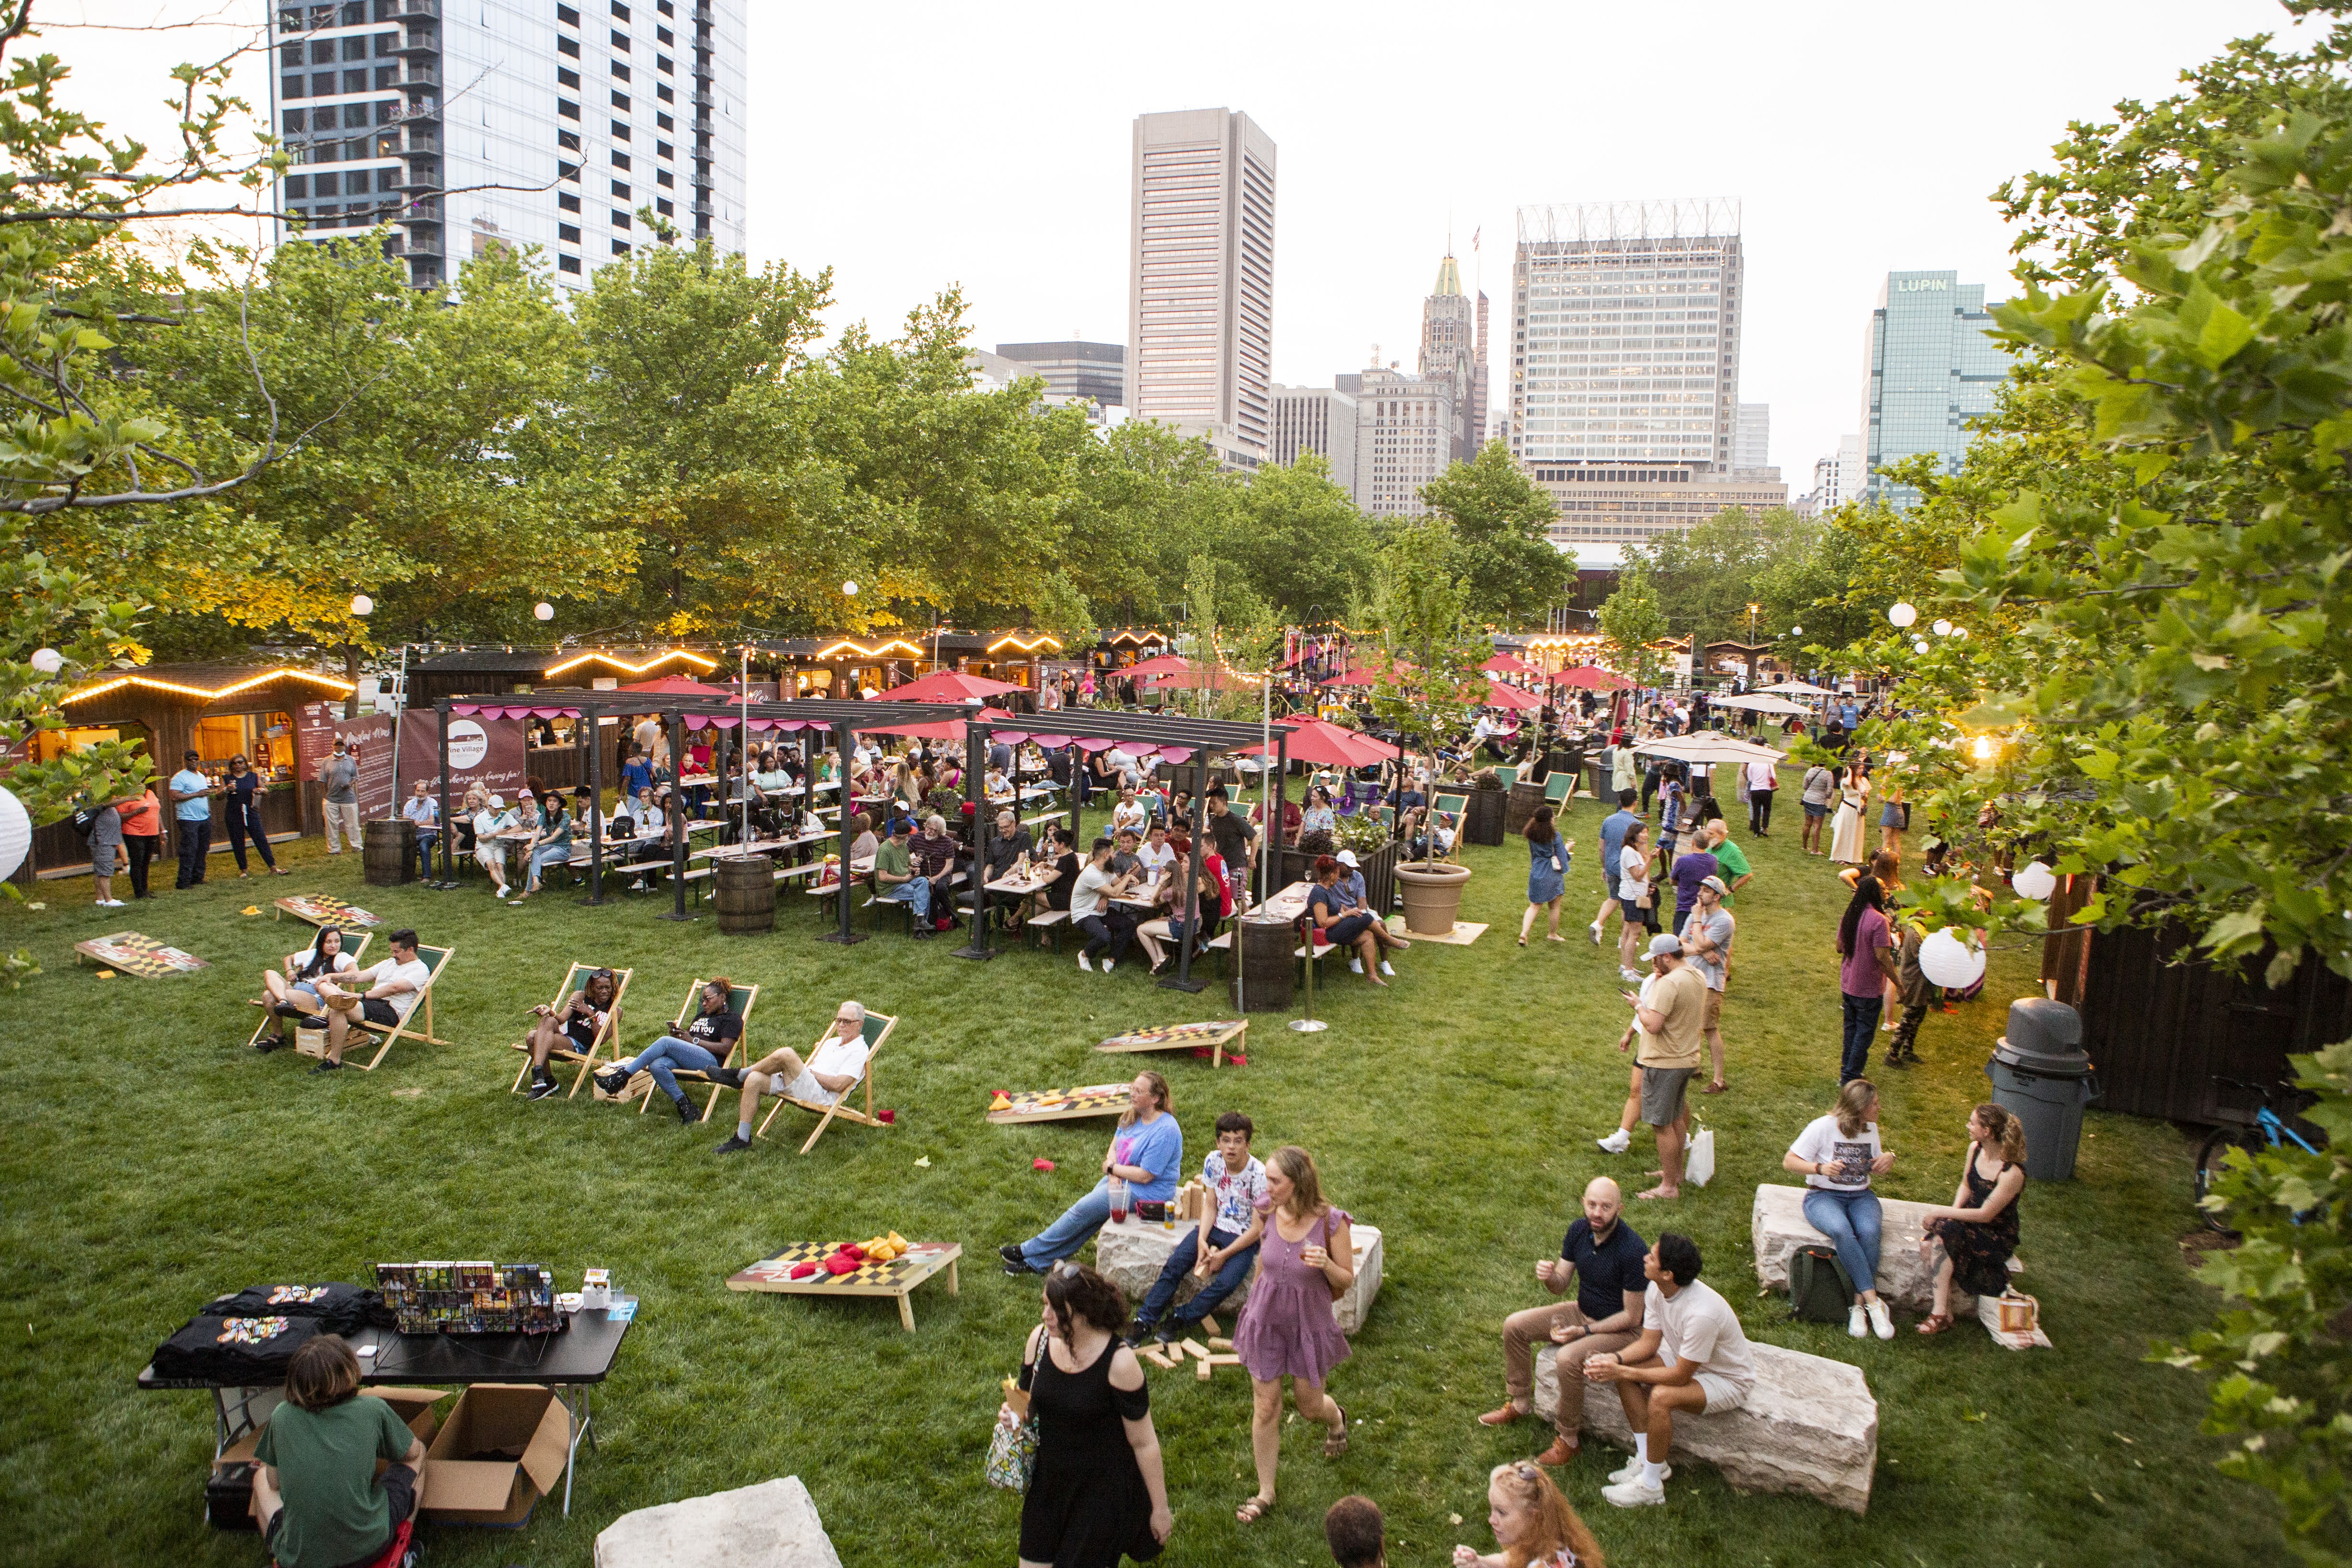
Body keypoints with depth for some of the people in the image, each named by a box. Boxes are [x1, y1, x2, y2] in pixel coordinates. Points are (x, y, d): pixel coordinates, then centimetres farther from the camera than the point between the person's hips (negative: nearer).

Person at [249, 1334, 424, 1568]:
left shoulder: (281, 1417, -5)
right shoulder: (374, 1410, -9)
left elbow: (274, 1483, 9)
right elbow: (413, 1452, 10)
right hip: (370, 1547, -1)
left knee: (261, 1474, 28)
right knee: (418, 1452, 21)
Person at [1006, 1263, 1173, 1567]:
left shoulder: (1119, 1362, -25)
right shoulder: (1040, 1339, -9)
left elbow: (1143, 1442, -16)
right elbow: (1028, 1399, 10)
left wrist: (1160, 1508, -8)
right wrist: (1013, 1413, -13)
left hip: (1102, 1488, -5)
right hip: (1048, 1482, 6)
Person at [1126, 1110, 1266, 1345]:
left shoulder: (1259, 1176, -21)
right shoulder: (1213, 1161, -7)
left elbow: (1257, 1229, -15)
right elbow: (1211, 1206, 1)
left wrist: (1224, 1255, -17)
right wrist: (1202, 1240, -15)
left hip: (1244, 1239, -4)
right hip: (1215, 1228, 4)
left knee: (1225, 1283, -28)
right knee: (1173, 1266, -16)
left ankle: (1179, 1320, -11)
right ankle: (1144, 1321, -11)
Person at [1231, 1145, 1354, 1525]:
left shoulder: (1331, 1223, -22)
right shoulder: (1268, 1214, -11)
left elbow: (1347, 1281, -11)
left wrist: (1326, 1265, -32)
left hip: (1309, 1325, -2)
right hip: (1266, 1321, 2)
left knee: (1309, 1405, 17)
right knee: (1265, 1408, 7)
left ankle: (1336, 1419, 54)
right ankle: (1265, 1491, 25)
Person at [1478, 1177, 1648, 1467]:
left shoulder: (1633, 1250, -28)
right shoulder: (1579, 1230, -8)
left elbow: (1632, 1316, -21)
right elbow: (1561, 1286, 0)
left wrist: (1584, 1331, -24)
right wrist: (1548, 1277, -23)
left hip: (1621, 1328, -7)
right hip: (1583, 1311, 7)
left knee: (1569, 1358, -32)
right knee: (1514, 1326, -2)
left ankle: (1568, 1439, -11)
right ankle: (1519, 1402, 16)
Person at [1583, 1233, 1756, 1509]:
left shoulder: (1701, 1313, -37)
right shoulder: (1657, 1290, -13)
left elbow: (1681, 1377, -29)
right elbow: (1649, 1342, -2)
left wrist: (1622, 1372, -27)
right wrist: (1615, 1360, -21)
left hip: (1729, 1380, -8)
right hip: (1685, 1359, 8)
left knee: (1661, 1397, -31)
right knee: (1625, 1371, -7)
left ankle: (1650, 1485, -11)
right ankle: (1648, 1460, 1)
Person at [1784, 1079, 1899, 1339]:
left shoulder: (1871, 1129, 8)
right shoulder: (1823, 1127, -10)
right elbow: (1789, 1162, -10)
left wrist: (1888, 1160, 0)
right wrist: (1820, 1168, -26)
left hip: (1861, 1196, 4)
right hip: (1823, 1196, -4)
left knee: (1869, 1233, -31)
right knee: (1842, 1232, -37)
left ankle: (1858, 1305, -25)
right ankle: (1874, 1302, -31)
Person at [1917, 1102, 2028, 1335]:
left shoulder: (2012, 1172, -24)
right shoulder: (1975, 1149, -1)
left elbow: (1986, 1214, -22)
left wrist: (1942, 1212, -20)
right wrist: (1954, 1211, -6)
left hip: (1997, 1237, -7)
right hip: (1970, 1219, 7)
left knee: (1944, 1233, -31)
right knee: (1927, 1242, -22)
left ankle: (1942, 1314, -24)